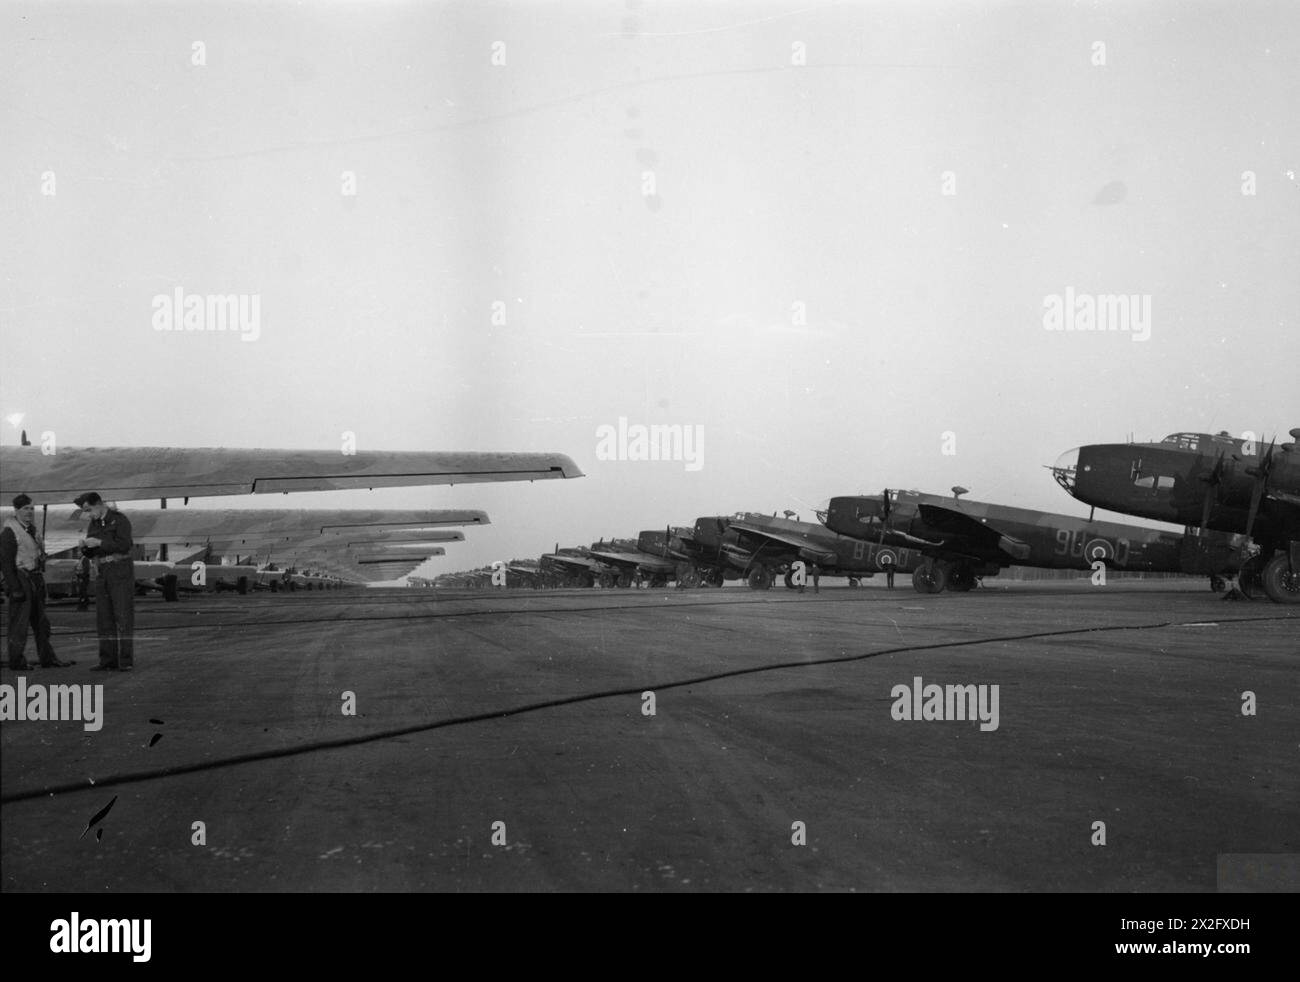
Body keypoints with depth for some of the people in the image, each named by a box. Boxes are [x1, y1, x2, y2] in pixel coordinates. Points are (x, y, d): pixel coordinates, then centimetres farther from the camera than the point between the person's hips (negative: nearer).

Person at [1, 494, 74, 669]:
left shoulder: (32, 530, 16)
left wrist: (41, 582, 16)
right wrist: (14, 588, -21)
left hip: (36, 580, 9)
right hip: (21, 580, -9)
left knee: (41, 622, 11)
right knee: (19, 622, -4)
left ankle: (48, 659, 16)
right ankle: (16, 660, 3)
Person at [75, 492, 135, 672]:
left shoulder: (120, 519, -8)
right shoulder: (94, 524, 14)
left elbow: (125, 546, -19)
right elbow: (91, 553, 16)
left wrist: (99, 543, -21)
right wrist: (85, 546, -7)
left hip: (121, 571, -7)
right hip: (103, 574, 7)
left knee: (123, 617, -10)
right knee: (104, 619, 2)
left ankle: (126, 661, -9)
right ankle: (108, 661, 4)